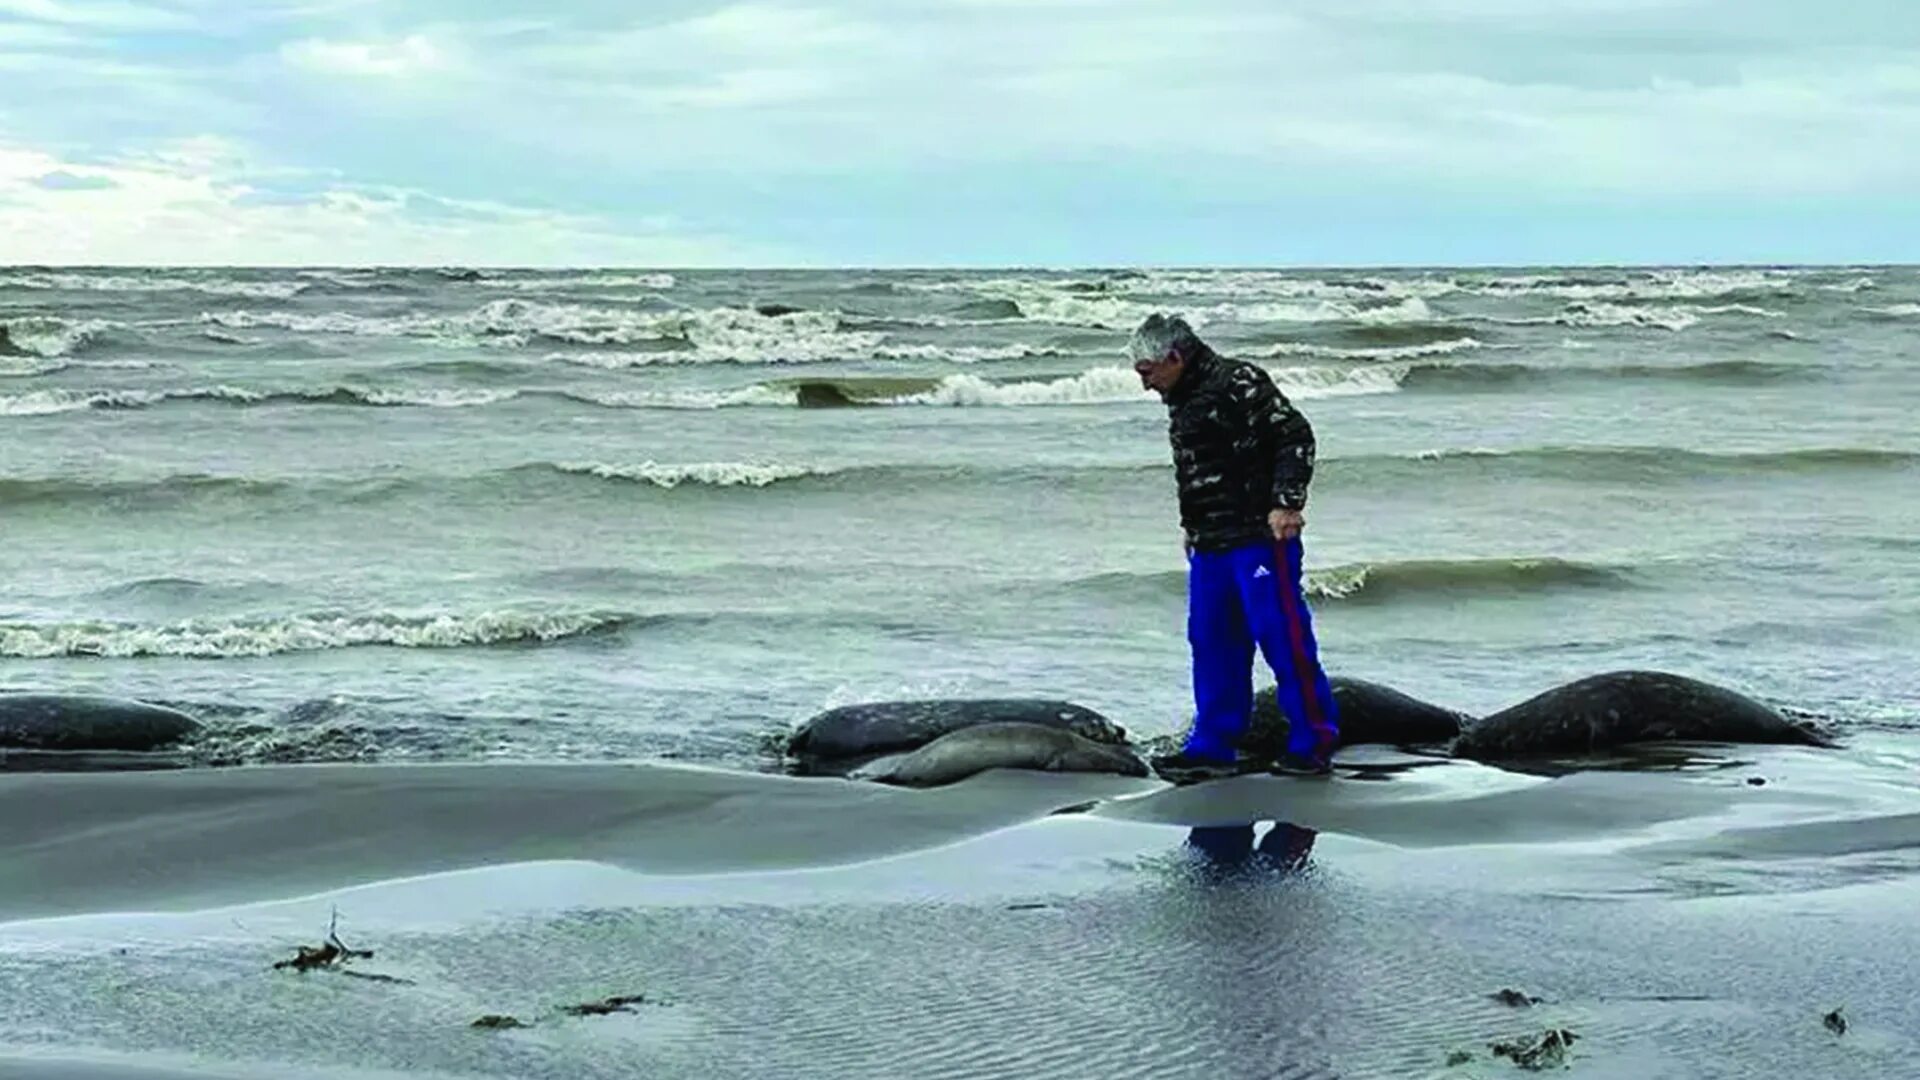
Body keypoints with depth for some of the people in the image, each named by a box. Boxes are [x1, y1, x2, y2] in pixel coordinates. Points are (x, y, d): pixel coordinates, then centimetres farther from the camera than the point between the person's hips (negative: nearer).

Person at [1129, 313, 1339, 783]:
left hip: (1260, 537, -9)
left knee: (1281, 636, -7)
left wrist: (1286, 503, -21)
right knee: (1211, 643, 8)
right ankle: (1212, 747, 14)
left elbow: (1296, 436, -15)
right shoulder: (1181, 403, 18)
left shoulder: (1238, 384, -11)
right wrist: (1195, 531, 26)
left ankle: (1314, 741, -1)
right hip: (1209, 548, 9)